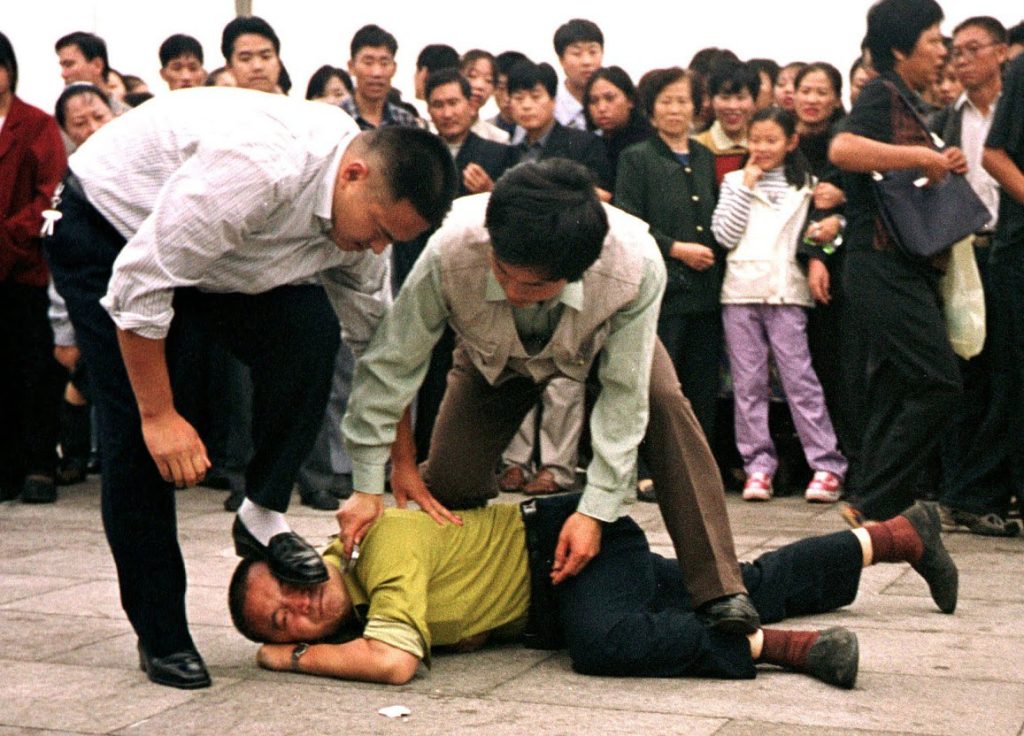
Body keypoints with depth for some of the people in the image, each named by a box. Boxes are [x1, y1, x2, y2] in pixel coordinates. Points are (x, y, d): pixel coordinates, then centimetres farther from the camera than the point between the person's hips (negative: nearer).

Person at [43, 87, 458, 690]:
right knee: (139, 435, -13)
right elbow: (140, 286, -33)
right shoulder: (259, 167, -39)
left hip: (221, 251, 6)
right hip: (107, 238, -6)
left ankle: (265, 516, -5)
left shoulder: (363, 208, -12)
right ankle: (160, 635, 2)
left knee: (309, 329, -21)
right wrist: (159, 414, -25)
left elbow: (374, 339, 2)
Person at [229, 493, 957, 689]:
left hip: (574, 539, -7)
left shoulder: (385, 543, -33)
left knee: (603, 642, -40)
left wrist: (297, 658, -31)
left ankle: (774, 645, -27)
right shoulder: (342, 610, -8)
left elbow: (395, 660, -45)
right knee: (748, 591, 16)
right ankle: (900, 535, 30)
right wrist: (297, 642, -7)